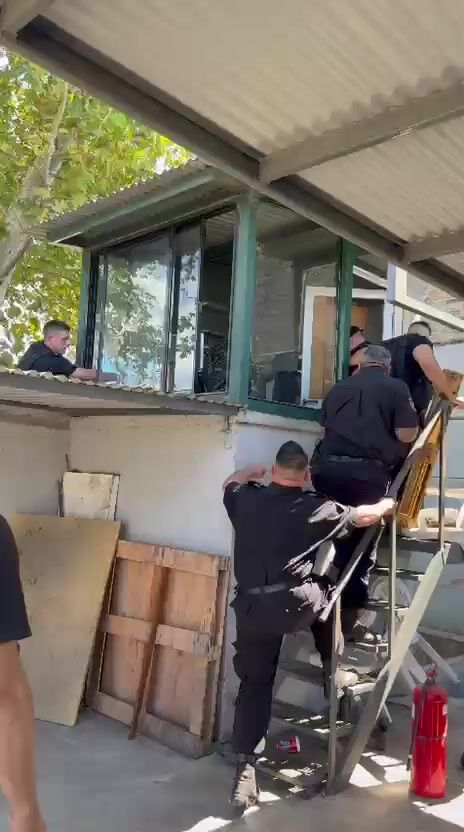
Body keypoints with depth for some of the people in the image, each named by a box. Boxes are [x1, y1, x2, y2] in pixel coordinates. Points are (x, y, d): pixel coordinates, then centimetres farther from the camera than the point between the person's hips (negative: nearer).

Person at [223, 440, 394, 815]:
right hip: (295, 606, -3)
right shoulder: (315, 508, -1)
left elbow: (230, 482, 32)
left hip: (251, 609, 3)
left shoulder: (245, 499, 7)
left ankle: (246, 770, 13)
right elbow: (363, 517, 14)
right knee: (325, 593, 29)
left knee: (255, 684, 16)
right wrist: (390, 504, 34)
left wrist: (255, 470, 46)